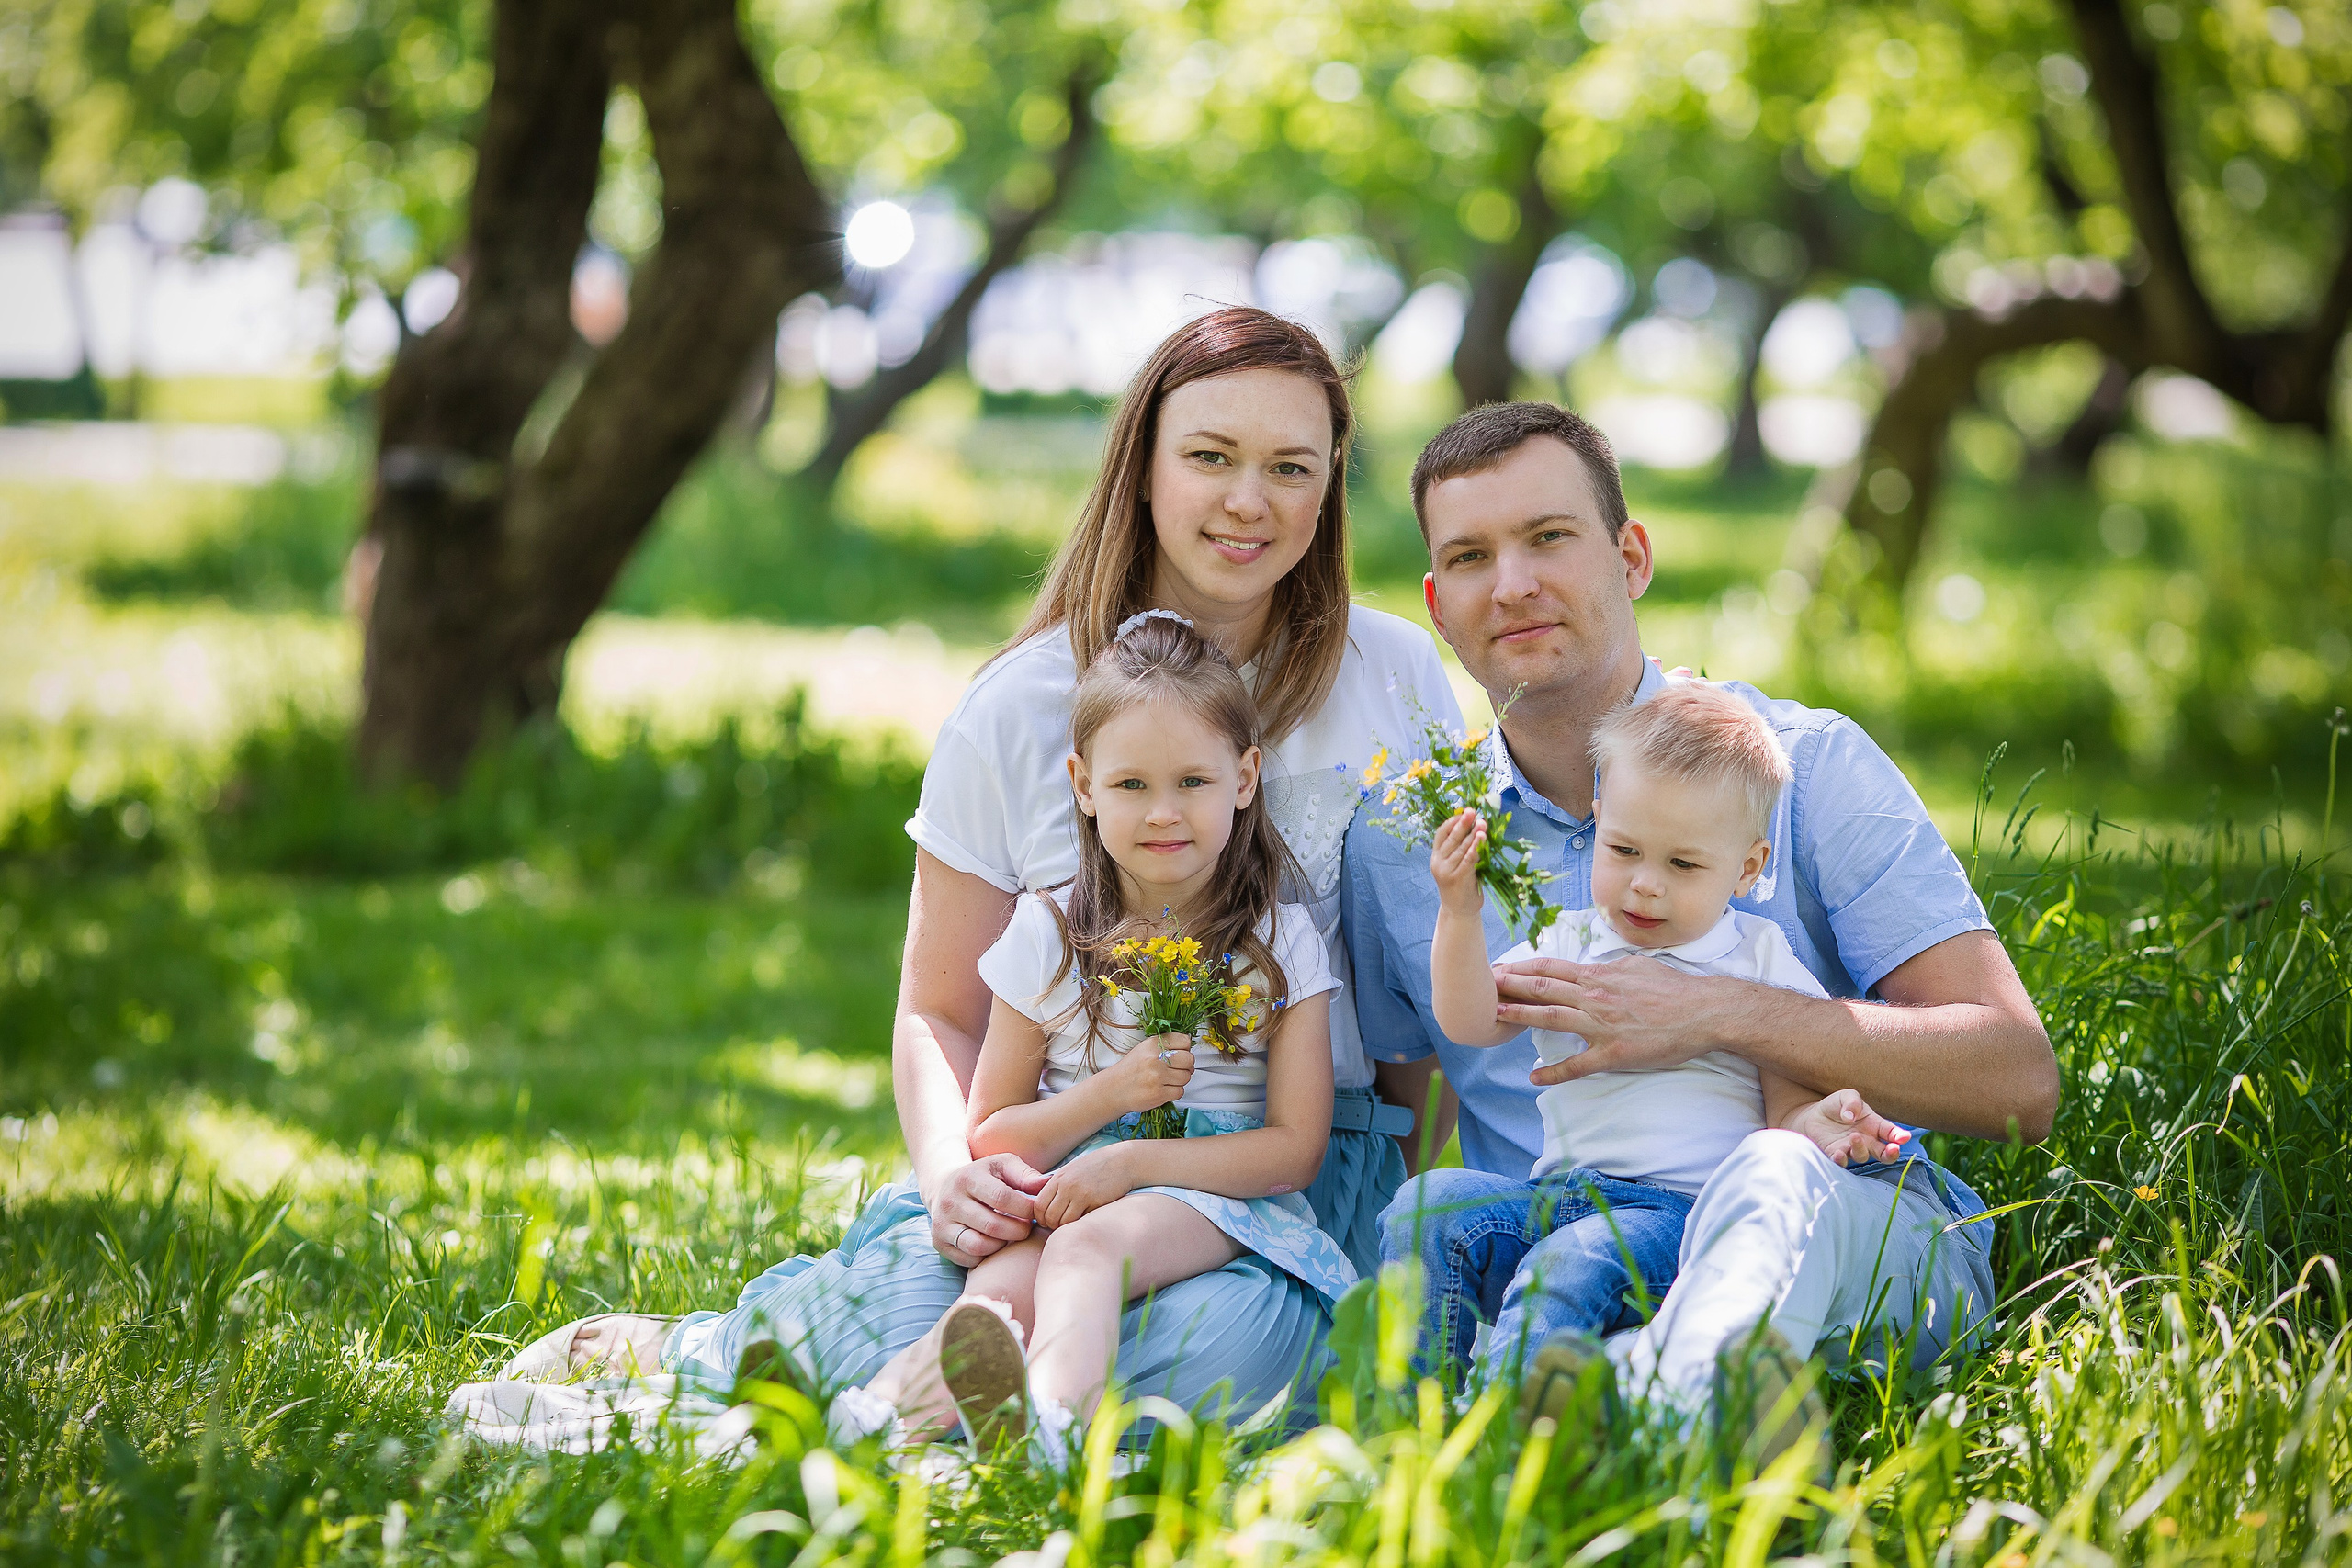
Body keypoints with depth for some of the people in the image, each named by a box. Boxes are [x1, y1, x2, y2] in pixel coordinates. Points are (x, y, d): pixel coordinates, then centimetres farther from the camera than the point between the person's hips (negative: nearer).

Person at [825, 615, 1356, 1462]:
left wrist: (1134, 1158, -13)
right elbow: (990, 1141, 11)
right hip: (1060, 1193, 3)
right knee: (1003, 1285, -33)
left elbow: (1297, 1146, -1)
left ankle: (1052, 1418, -65)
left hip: (1215, 1198, -3)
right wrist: (1106, 1096, -8)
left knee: (1090, 1244, -37)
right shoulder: (1048, 938, 10)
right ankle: (902, 1406, -59)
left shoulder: (1280, 944, 6)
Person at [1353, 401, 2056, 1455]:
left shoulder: (1807, 765, 1)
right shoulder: (1396, 842, 10)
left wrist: (1719, 1016, -17)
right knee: (1441, 1209, -29)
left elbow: (2019, 1082, -7)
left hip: (1855, 1251, -3)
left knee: (1775, 1177, -38)